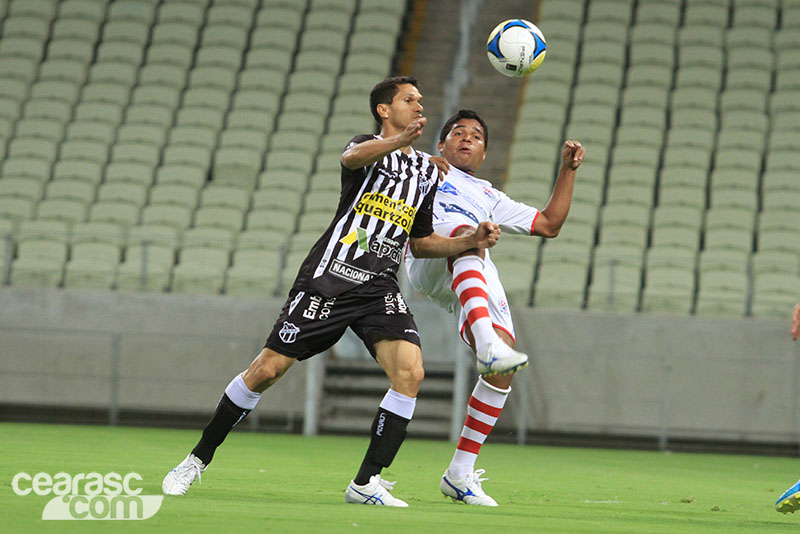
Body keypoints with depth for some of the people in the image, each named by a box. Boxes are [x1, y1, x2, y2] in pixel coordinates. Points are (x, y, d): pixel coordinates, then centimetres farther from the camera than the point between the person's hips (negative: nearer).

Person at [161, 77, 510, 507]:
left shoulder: (428, 171, 19)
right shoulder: (370, 145, 1)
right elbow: (352, 157, -27)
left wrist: (470, 242, 10)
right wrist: (401, 139, -45)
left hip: (380, 288, 5)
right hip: (330, 278, -5)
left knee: (410, 372, -18)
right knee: (267, 369, -4)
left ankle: (365, 483, -12)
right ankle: (198, 459, 13)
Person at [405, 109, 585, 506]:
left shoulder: (489, 197, 42)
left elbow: (549, 224, 39)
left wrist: (568, 169, 32)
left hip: (479, 279, 5)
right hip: (428, 258, -5)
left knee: (502, 367, -14)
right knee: (467, 234, -41)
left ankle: (460, 473, -6)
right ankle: (486, 340, -65)